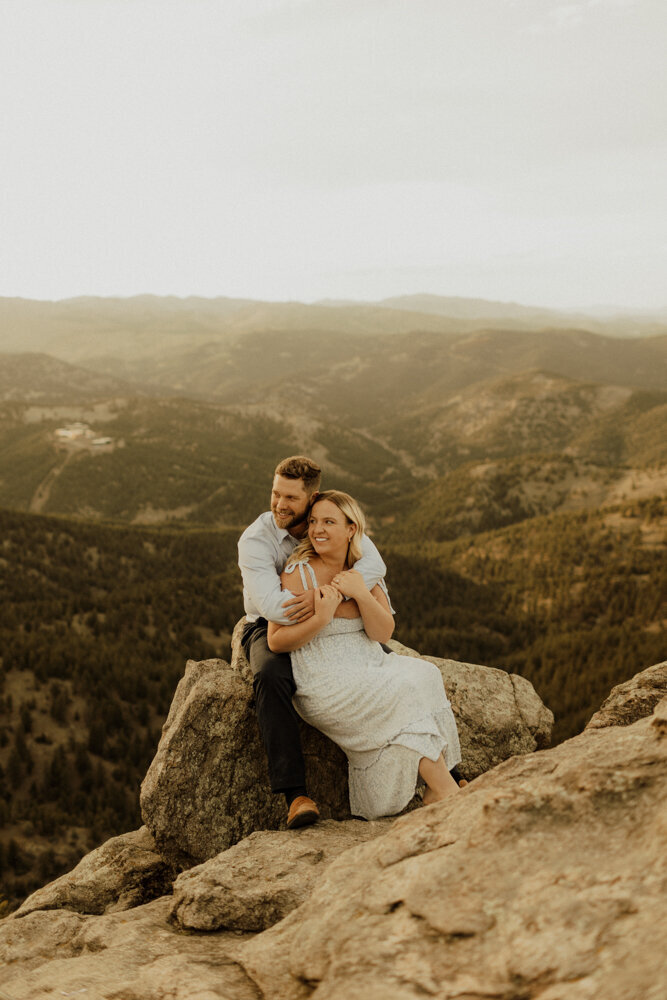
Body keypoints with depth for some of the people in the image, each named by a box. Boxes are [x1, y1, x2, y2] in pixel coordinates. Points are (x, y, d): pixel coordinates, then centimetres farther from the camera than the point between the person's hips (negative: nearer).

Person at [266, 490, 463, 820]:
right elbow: (276, 641, -11)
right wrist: (321, 619, -25)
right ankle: (447, 792, -11)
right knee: (408, 693, -22)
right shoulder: (299, 572, -8)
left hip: (370, 668, 6)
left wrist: (361, 593, -18)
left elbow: (383, 633, -2)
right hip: (325, 685, -6)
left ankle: (436, 790, -14)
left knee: (424, 674, -19)